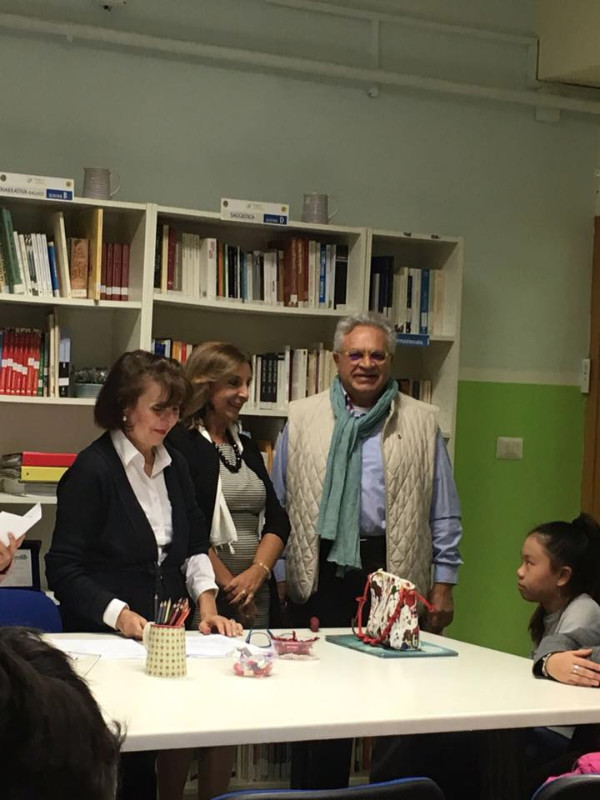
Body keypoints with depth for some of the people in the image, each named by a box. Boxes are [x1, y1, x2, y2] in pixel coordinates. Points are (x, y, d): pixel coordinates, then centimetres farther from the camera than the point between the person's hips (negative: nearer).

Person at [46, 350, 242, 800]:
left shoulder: (175, 465, 8)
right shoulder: (92, 470, -13)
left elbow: (195, 544, 17)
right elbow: (64, 569, -14)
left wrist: (206, 602, 1)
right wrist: (119, 615, -25)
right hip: (107, 640, -6)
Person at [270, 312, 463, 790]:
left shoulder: (422, 422, 6)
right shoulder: (302, 418, 8)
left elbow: (444, 514, 7)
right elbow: (278, 504, 10)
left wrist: (444, 582, 2)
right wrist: (276, 573, 6)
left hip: (394, 573, -1)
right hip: (321, 573, 1)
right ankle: (318, 790, 18)